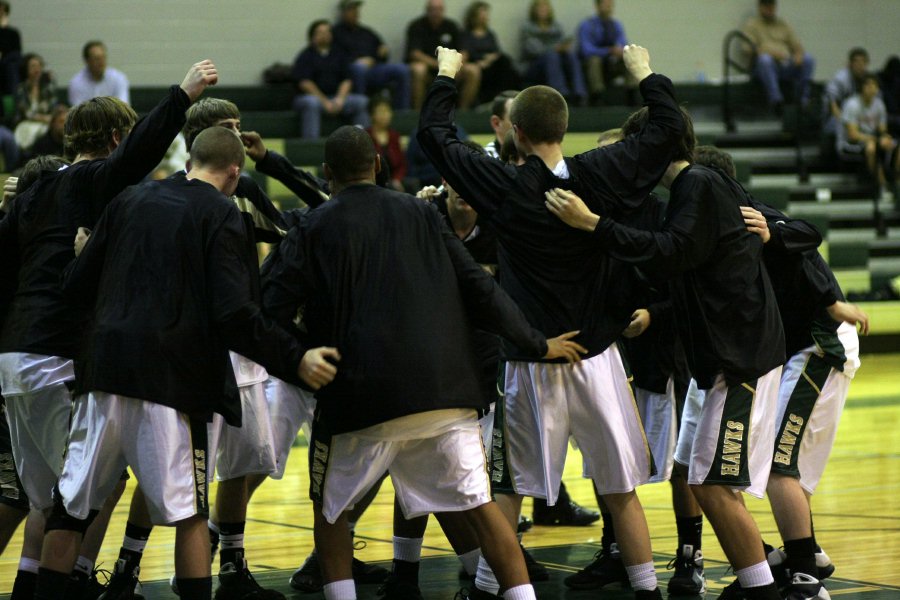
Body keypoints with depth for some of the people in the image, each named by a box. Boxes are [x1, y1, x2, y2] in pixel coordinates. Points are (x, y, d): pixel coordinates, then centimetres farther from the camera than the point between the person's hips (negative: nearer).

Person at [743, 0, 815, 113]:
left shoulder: (783, 24, 25)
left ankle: (803, 98, -26)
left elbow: (797, 45, 18)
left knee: (808, 59, -24)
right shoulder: (752, 24, 12)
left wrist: (798, 54, -8)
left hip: (786, 65, 4)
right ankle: (775, 99, -46)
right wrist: (771, 53, -19)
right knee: (765, 59, -40)